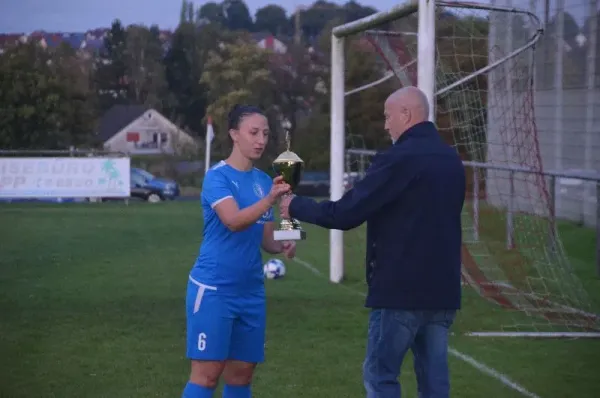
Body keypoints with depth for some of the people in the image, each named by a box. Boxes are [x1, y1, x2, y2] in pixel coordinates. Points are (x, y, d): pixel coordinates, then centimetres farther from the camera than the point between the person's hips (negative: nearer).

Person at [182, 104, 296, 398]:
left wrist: (282, 245, -8)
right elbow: (234, 221, -26)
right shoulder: (217, 176, -10)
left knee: (241, 374, 11)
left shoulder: (264, 180, 11)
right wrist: (270, 199, -41)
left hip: (250, 291, 7)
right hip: (213, 288, -7)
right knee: (207, 373, -8)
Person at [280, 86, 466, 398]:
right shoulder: (451, 160, 12)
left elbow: (345, 214, -14)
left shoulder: (399, 158, -14)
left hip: (402, 289, -7)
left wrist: (296, 206, 1)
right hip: (443, 289, 7)